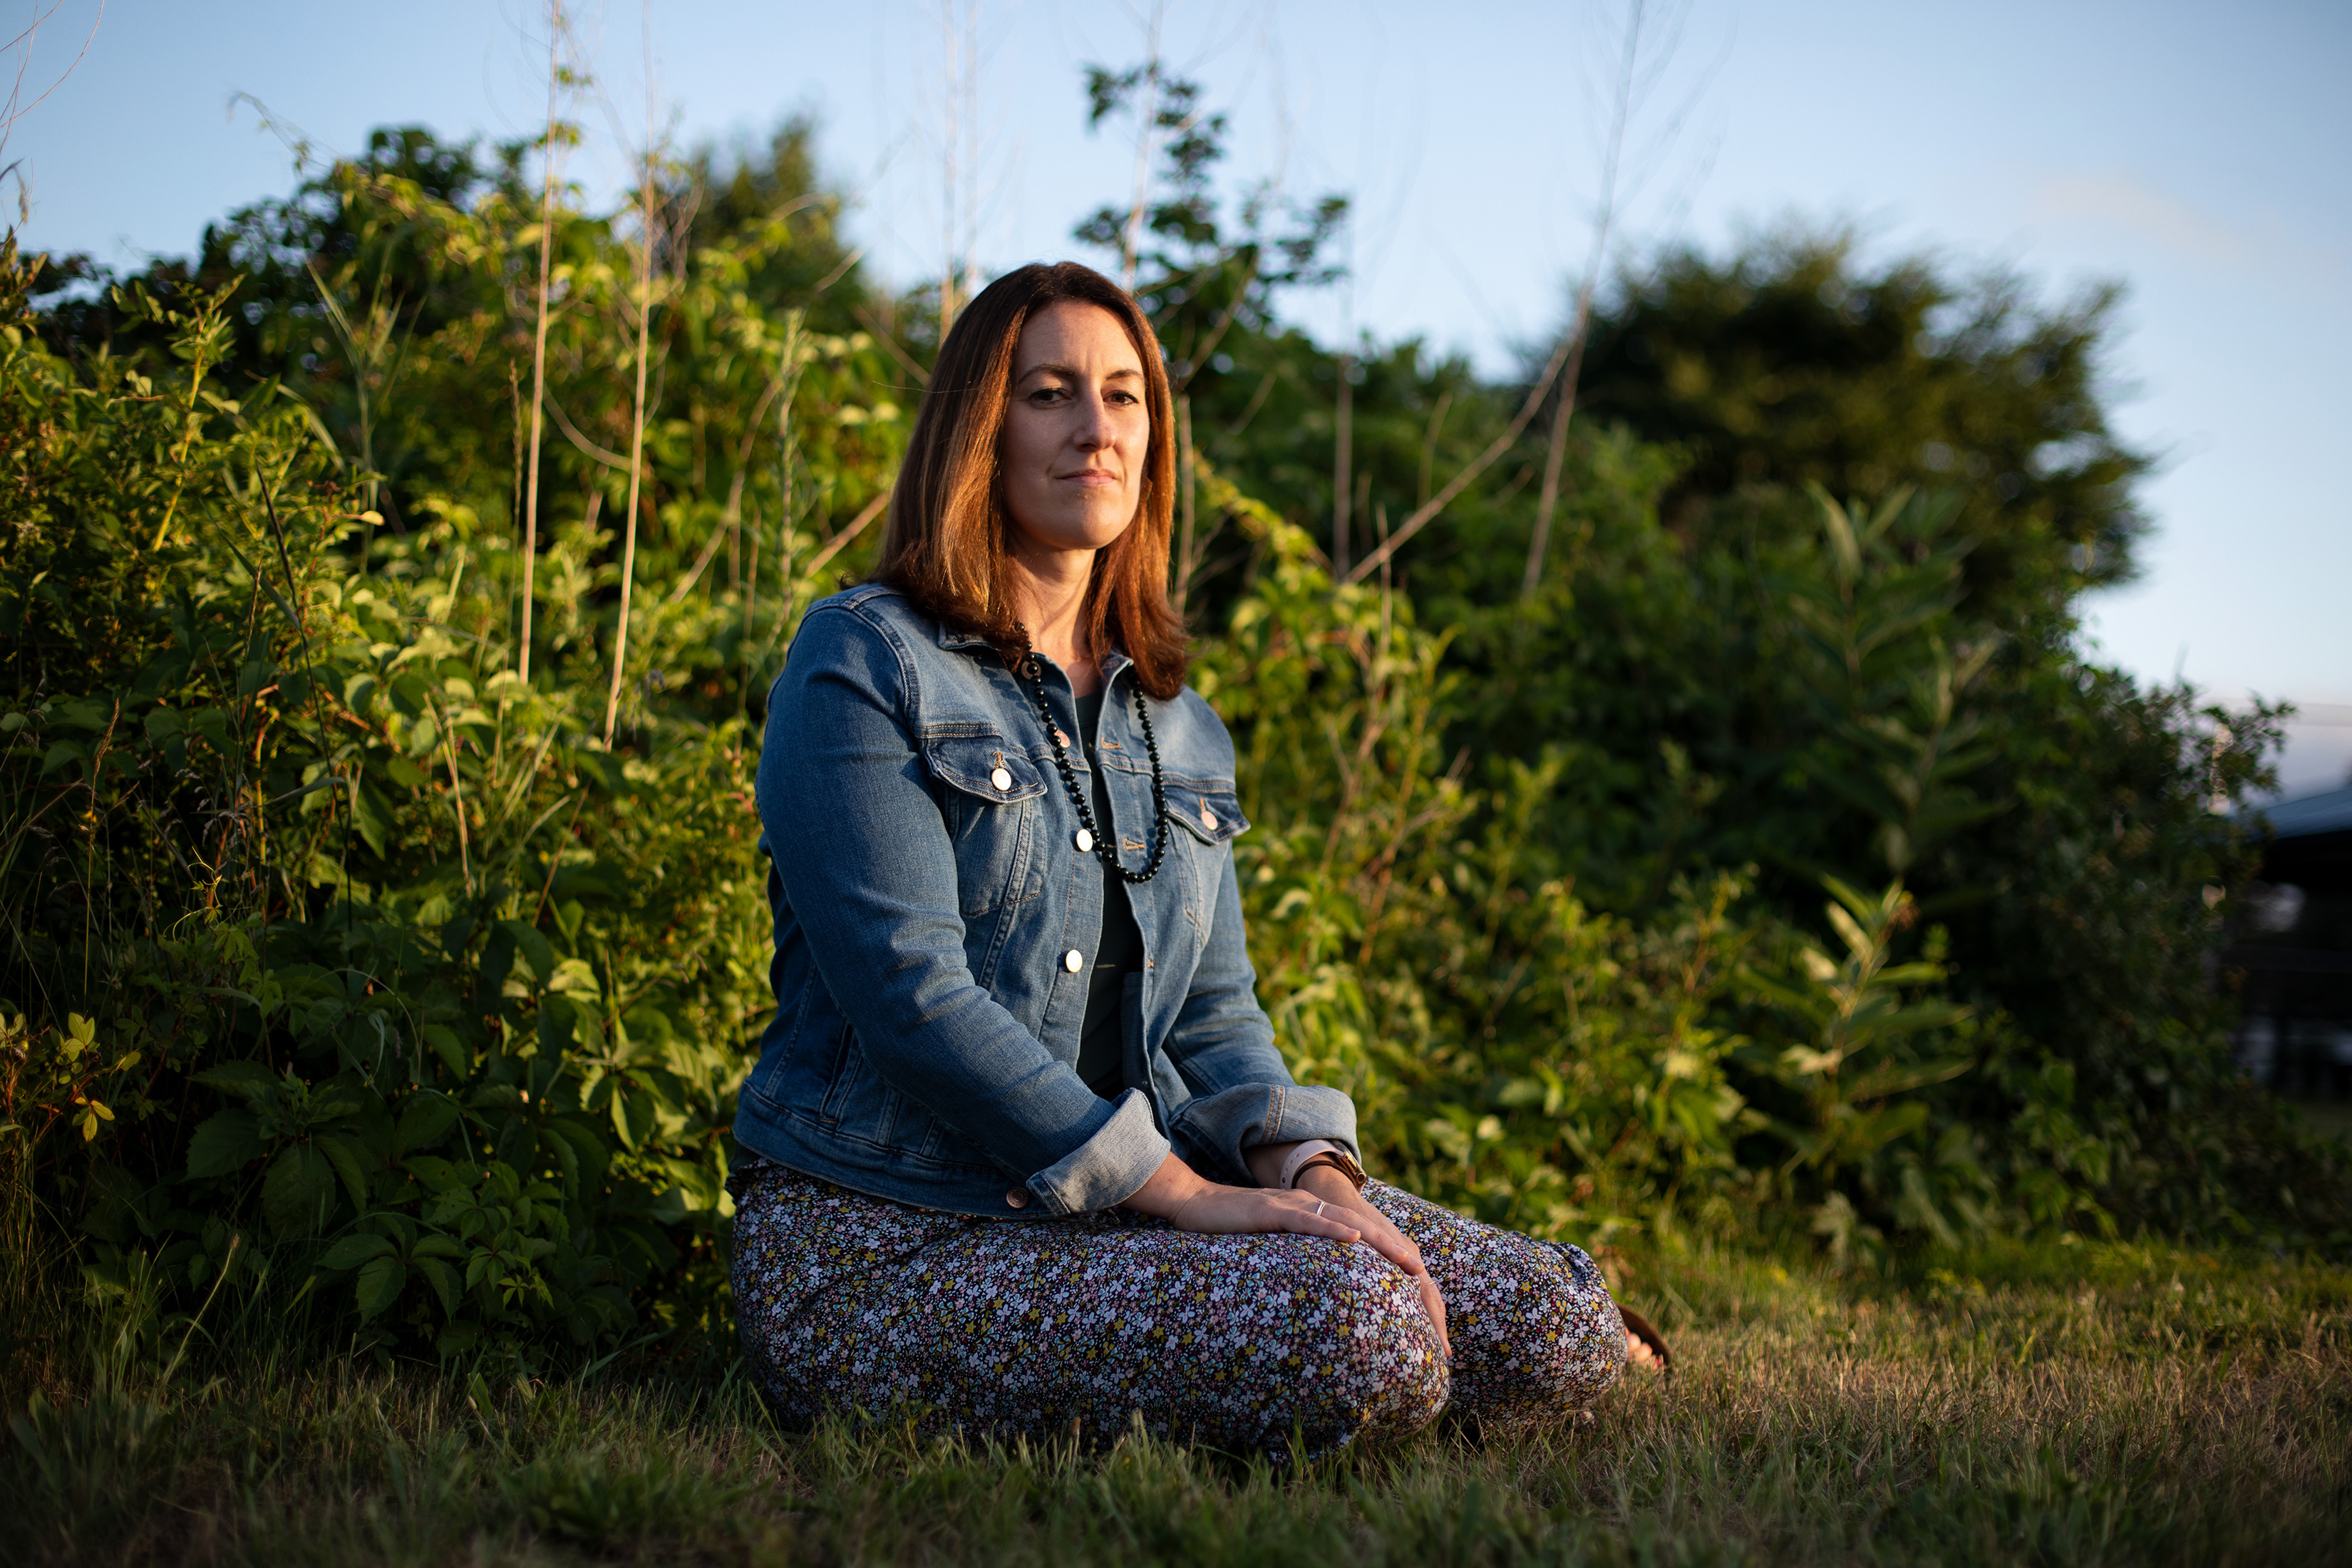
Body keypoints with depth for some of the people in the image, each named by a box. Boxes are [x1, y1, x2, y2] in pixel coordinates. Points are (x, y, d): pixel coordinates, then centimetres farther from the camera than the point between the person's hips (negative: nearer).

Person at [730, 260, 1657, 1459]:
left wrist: (1310, 1172, -10)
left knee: (1557, 1331, -11)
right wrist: (1189, 1195, -21)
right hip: (888, 1236, -6)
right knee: (1353, 1332, -29)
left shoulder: (1175, 728, 17)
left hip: (1123, 1202, 6)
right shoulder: (863, 663, -5)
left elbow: (1213, 1010, 13)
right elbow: (910, 990, -16)